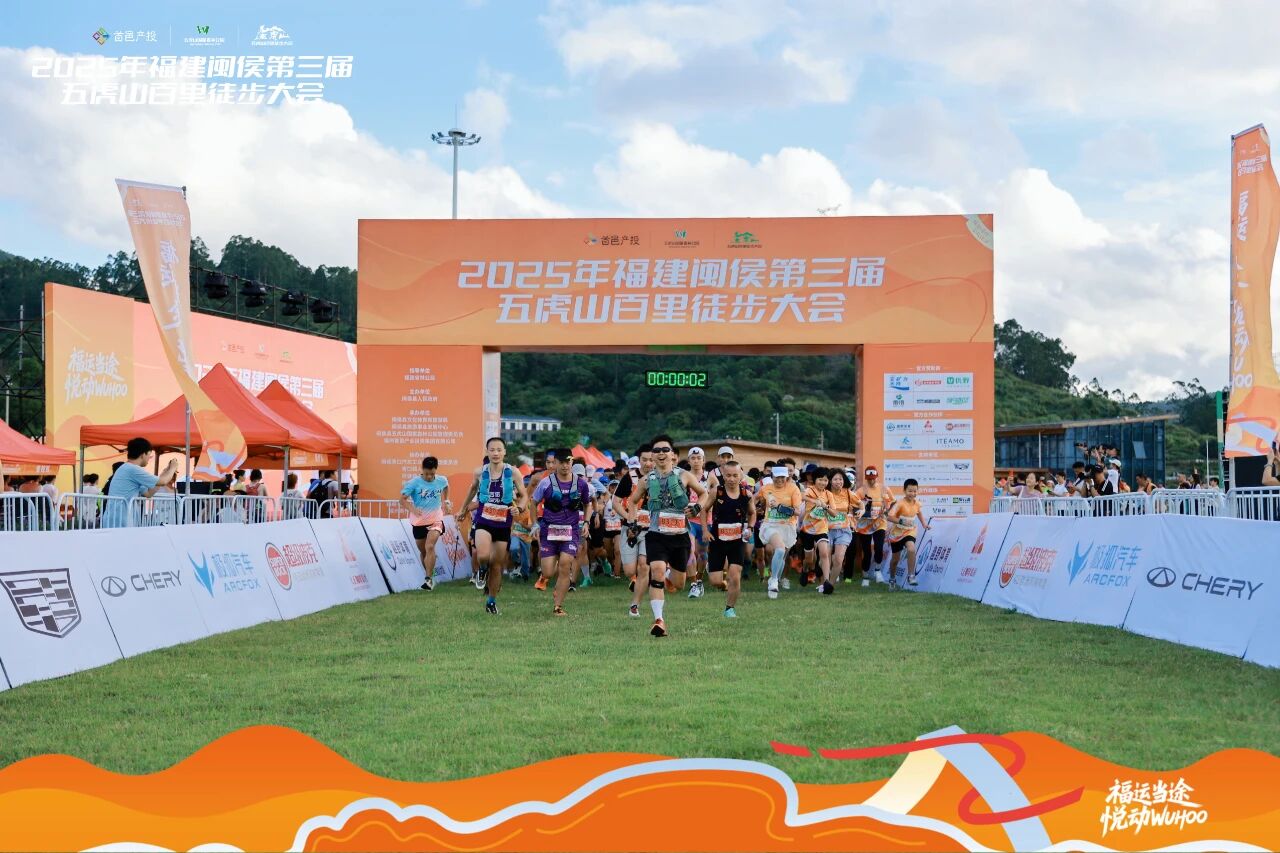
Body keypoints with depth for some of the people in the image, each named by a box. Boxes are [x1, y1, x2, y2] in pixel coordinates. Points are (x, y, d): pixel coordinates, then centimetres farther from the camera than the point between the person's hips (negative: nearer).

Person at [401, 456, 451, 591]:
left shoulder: (442, 480, -5)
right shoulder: (414, 483, -14)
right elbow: (402, 499, -14)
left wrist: (446, 501, 15)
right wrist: (413, 509, -30)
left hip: (435, 520, -1)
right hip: (419, 521, 1)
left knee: (430, 547, -20)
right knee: (423, 551, 12)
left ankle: (429, 579, -19)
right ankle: (430, 576, 32)